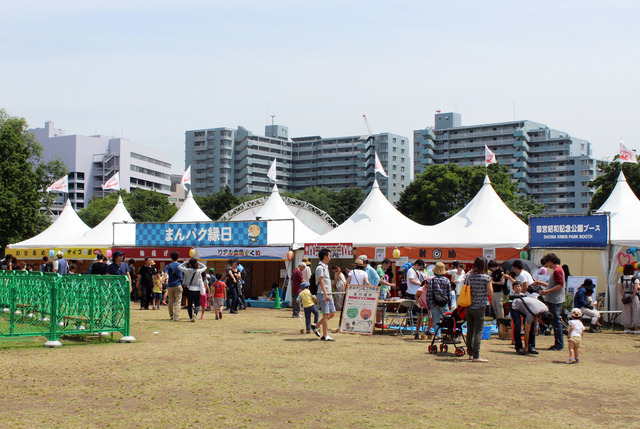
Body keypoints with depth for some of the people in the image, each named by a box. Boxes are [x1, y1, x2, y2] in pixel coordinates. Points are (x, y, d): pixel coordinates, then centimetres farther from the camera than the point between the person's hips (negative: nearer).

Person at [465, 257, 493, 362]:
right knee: (478, 332, -3)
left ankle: (471, 354, 21)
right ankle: (476, 356, -5)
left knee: (470, 331, 13)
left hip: (469, 307, 5)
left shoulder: (469, 276, 3)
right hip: (480, 307, -5)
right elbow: (490, 292, -4)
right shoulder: (486, 277, -10)